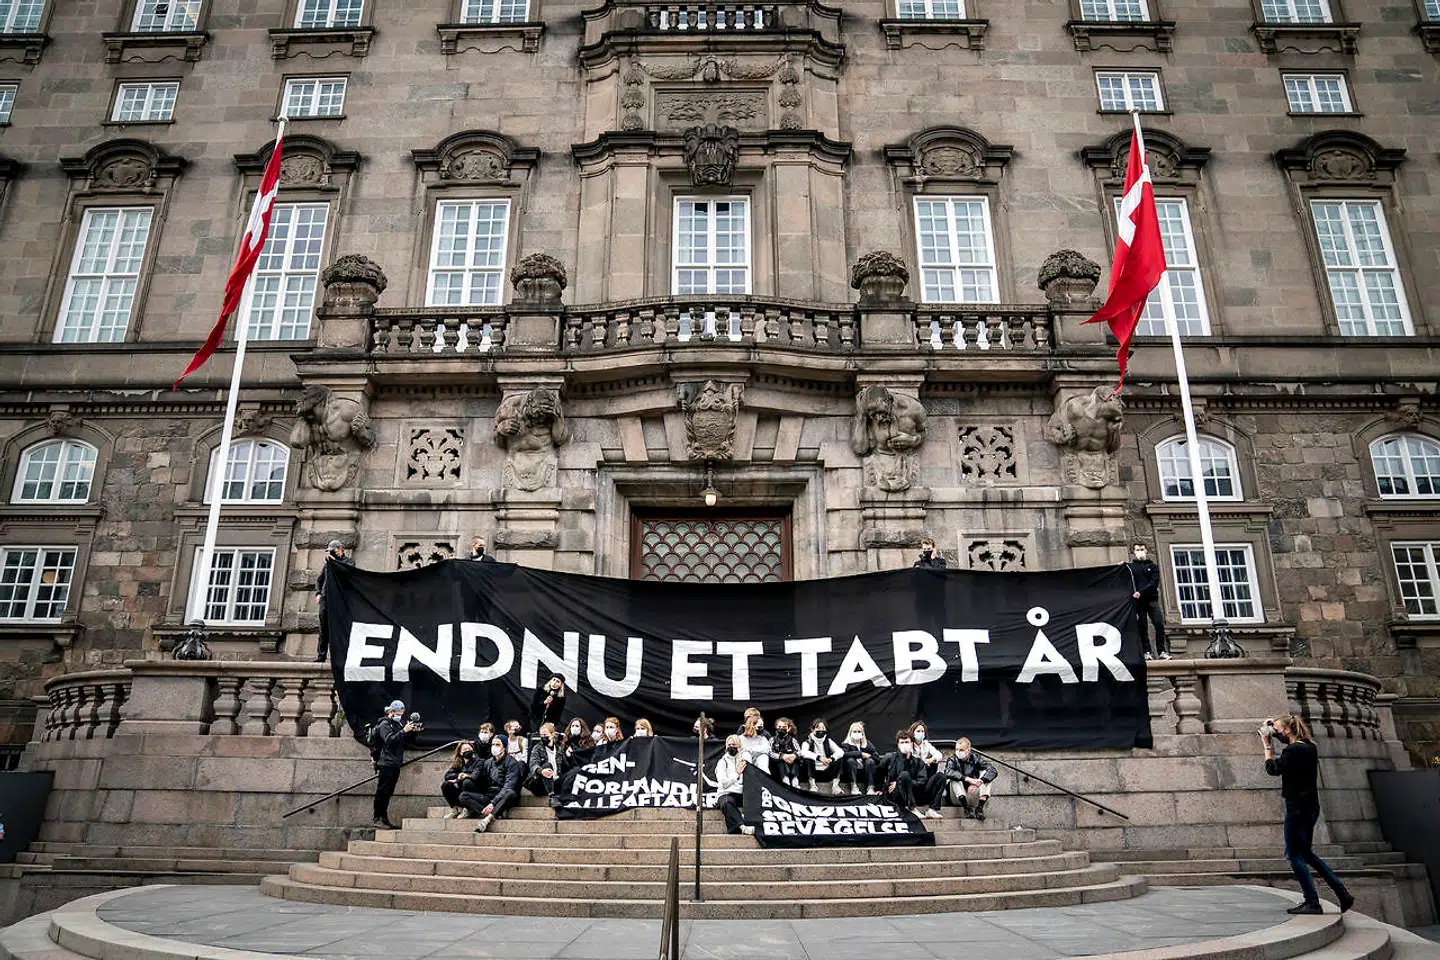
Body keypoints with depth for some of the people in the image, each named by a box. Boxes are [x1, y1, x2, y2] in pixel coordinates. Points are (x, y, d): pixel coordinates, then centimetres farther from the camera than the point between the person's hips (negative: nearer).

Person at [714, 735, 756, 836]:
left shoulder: (745, 760, 20)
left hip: (742, 794, 3)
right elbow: (723, 784, -1)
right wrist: (737, 773, -3)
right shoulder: (722, 762, 13)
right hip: (726, 794, -3)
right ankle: (743, 827, -54)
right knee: (726, 803, -39)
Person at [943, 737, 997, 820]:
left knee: (985, 774, -14)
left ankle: (980, 806, -26)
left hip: (973, 796, 1)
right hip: (958, 799, -1)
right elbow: (948, 772, -29)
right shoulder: (953, 759, -4)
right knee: (955, 777, -24)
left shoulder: (975, 758, -1)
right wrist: (968, 779, -38)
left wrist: (979, 782, -32)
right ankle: (966, 807, -33)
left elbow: (993, 771, -16)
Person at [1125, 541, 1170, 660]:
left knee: (1159, 625, -11)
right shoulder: (1130, 566, 14)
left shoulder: (1153, 566, 13)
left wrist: (1141, 592, -14)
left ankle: (1162, 651, -7)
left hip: (1152, 599, 0)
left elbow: (1154, 583, 0)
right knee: (1142, 627, -2)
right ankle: (1147, 652, -1)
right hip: (1138, 601, 0)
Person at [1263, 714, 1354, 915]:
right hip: (1311, 806, 9)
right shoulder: (1309, 747, 8)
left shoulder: (1292, 751, -20)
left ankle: (1312, 902, 2)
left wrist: (1267, 745, -1)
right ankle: (1343, 894, 19)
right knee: (1305, 853, 19)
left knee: (1294, 855, 0)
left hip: (1298, 808, -9)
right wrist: (1272, 731, 15)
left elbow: (1272, 769, -8)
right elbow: (1290, 740, 29)